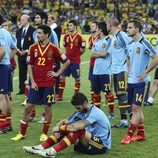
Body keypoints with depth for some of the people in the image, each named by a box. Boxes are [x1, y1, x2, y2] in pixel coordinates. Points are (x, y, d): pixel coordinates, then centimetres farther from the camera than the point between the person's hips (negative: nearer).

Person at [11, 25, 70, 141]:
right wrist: (32, 81, -2)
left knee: (48, 107, 3)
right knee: (28, 107, 1)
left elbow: (66, 61, 3)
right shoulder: (33, 48, 2)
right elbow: (30, 65, 5)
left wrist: (57, 73, -2)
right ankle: (22, 133, 10)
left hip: (48, 83, -2)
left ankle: (45, 133, 16)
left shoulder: (53, 48, -5)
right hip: (35, 83, 2)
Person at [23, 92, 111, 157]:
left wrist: (58, 127, -21)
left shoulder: (95, 113, -23)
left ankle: (53, 152, -37)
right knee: (64, 130, -4)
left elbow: (77, 126, -34)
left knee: (78, 130, -32)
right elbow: (64, 122, 4)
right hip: (89, 142, 8)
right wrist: (57, 128, -19)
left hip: (102, 145, -8)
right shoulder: (81, 112, 5)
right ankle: (41, 148, -12)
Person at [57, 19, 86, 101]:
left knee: (77, 78, 4)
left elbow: (83, 49, 1)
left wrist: (76, 54, 5)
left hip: (75, 61, -4)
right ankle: (60, 96, 9)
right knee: (62, 77, 3)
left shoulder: (79, 37, -7)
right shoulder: (66, 36, 5)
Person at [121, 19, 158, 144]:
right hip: (131, 81, 8)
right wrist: (128, 72, 14)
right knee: (136, 108, 11)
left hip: (139, 81, -8)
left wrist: (145, 73, -14)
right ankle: (141, 134, 19)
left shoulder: (144, 43, -13)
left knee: (136, 107, -6)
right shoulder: (130, 45, 10)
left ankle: (129, 135, -4)